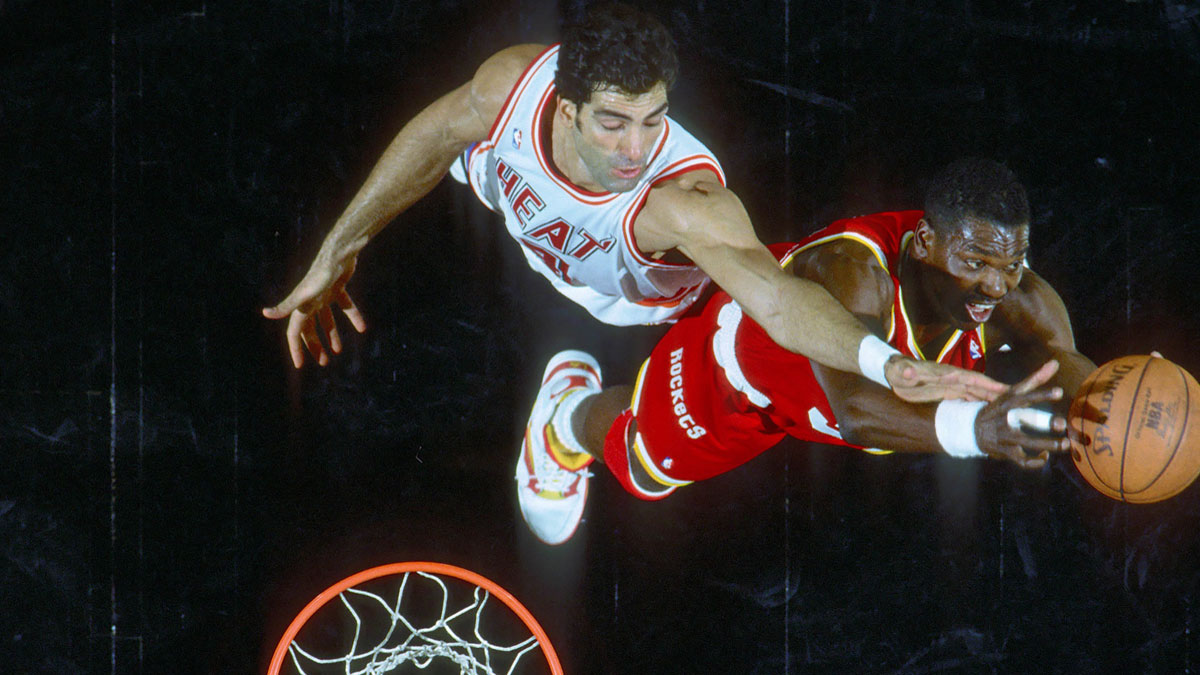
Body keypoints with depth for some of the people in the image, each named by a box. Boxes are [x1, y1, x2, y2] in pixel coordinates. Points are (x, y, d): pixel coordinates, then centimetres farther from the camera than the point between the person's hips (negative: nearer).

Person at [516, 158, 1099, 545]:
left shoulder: (1019, 302, -36)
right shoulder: (854, 271, -52)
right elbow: (856, 410, -66)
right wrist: (973, 426, -85)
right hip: (744, 361, -4)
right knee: (643, 471, 22)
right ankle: (569, 410, 56)